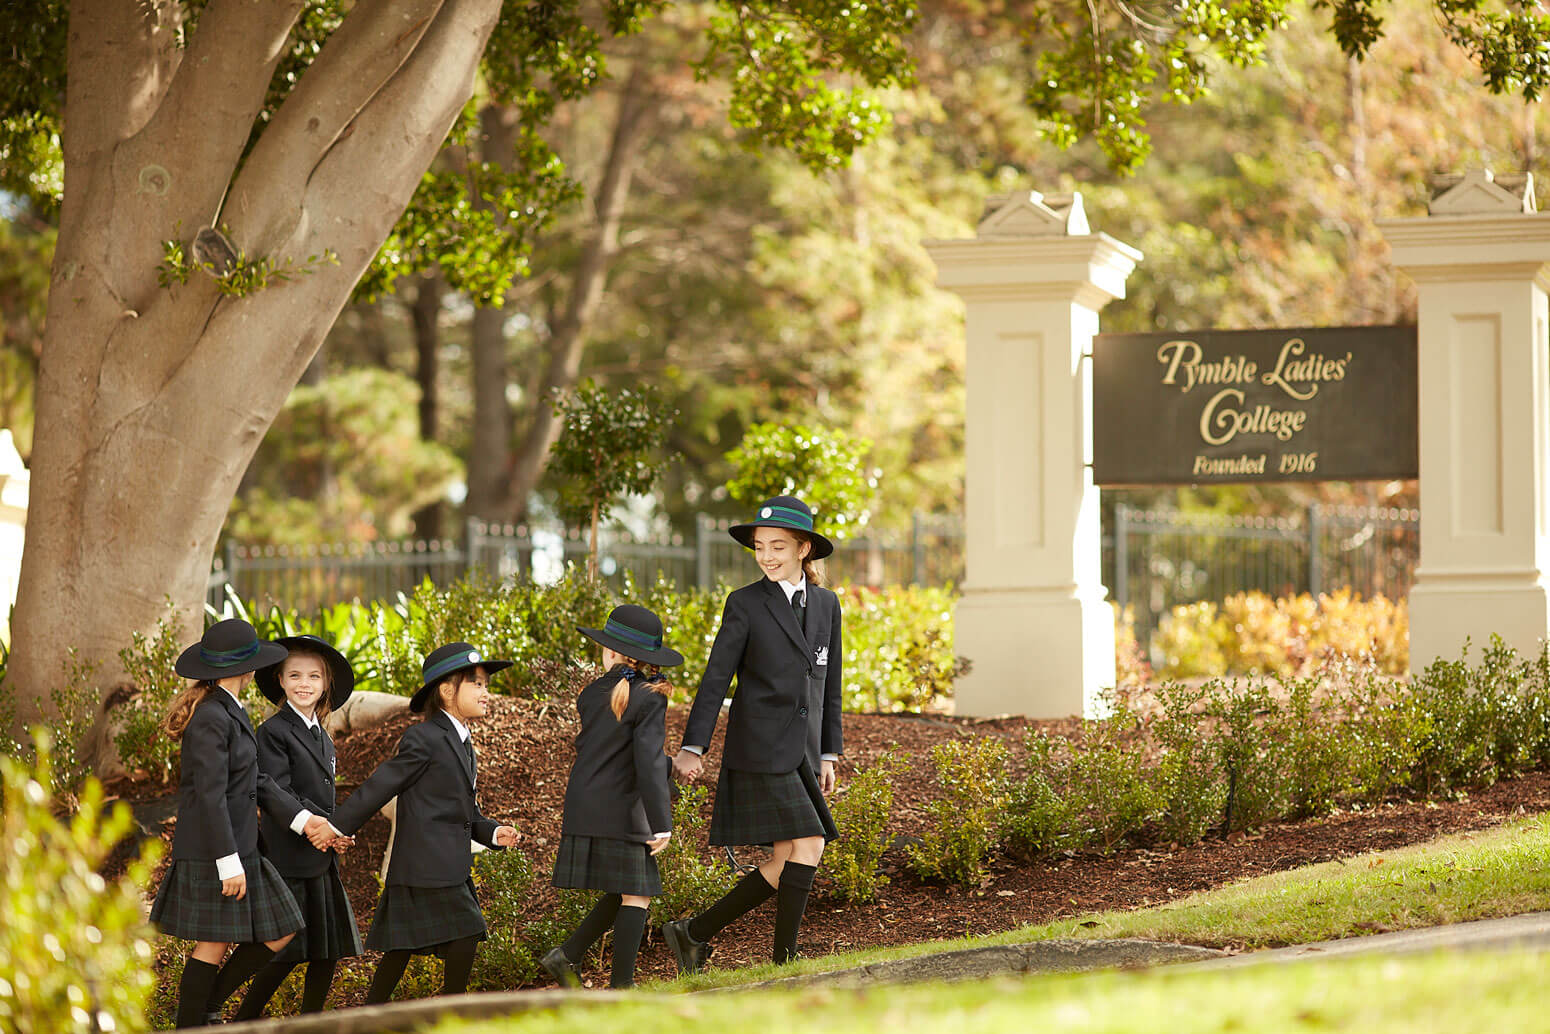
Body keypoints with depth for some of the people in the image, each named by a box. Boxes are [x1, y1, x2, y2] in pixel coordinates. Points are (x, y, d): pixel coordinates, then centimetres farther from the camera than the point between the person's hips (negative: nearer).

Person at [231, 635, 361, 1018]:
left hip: (322, 859, 8)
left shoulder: (323, 737, 17)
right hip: (288, 856, -8)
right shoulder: (273, 732, -8)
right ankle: (244, 1022, 3)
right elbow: (278, 794, -16)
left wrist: (335, 834, 5)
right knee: (286, 951, -8)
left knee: (328, 950, 7)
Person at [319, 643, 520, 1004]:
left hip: (450, 864, 9)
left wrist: (494, 833, 5)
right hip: (426, 863, -9)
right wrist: (339, 825, -7)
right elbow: (381, 785, -10)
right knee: (465, 933, -11)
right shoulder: (423, 739, -10)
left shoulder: (464, 747, 20)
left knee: (403, 945, 12)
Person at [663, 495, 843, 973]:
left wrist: (828, 754, 15)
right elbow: (716, 678, -4)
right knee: (808, 846, -14)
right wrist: (692, 747, -11)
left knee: (785, 865, 2)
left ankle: (694, 932, 13)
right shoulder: (745, 604, -2)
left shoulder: (826, 604, 13)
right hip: (759, 749, -6)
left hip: (801, 754, 6)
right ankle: (784, 962, -6)